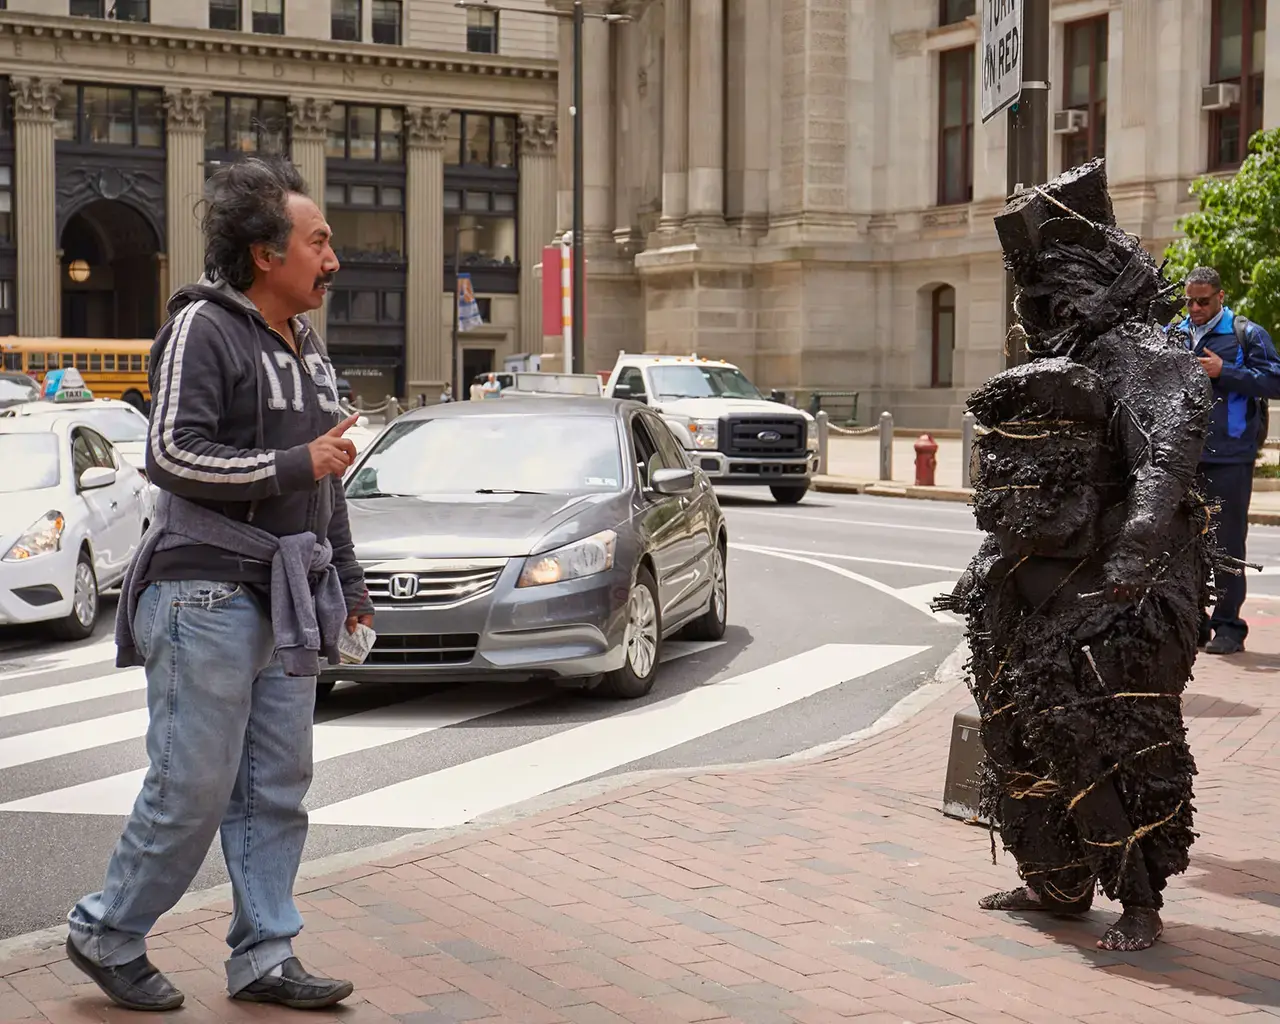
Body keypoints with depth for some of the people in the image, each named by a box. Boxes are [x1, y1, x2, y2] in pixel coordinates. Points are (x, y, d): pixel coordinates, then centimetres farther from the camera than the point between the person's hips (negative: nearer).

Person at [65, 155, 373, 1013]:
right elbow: (173, 454, -18)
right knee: (193, 789, -4)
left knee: (278, 787, 8)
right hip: (208, 596, -8)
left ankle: (263, 957, 16)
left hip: (286, 602, 8)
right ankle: (107, 935, 14)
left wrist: (350, 583, 23)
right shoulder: (202, 329, -9)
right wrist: (294, 465, -16)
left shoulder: (307, 345, 17)